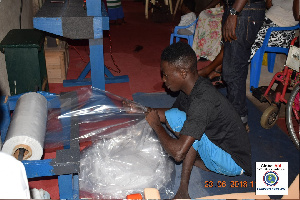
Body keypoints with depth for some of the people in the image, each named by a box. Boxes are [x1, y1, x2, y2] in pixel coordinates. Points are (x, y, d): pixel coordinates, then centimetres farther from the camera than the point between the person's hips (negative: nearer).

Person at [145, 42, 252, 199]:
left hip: (233, 163, -9)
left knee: (175, 118, -21)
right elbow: (173, 110, 20)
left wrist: (156, 125, -18)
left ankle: (184, 187, -10)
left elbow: (178, 153, -35)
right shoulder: (193, 87, -3)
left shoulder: (203, 101, -31)